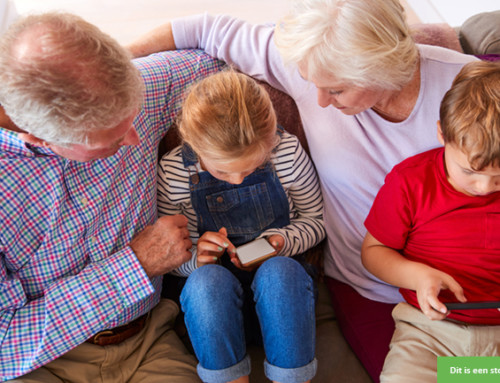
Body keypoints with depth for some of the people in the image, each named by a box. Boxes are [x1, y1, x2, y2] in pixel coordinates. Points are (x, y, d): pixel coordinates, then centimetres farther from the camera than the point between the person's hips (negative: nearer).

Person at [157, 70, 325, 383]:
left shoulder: (288, 153, -10)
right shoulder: (172, 173, -11)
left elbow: (314, 220, 4)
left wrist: (279, 241, -16)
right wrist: (195, 257, -22)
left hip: (280, 289, 0)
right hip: (214, 299, 0)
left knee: (278, 271, -35)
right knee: (207, 278, -35)